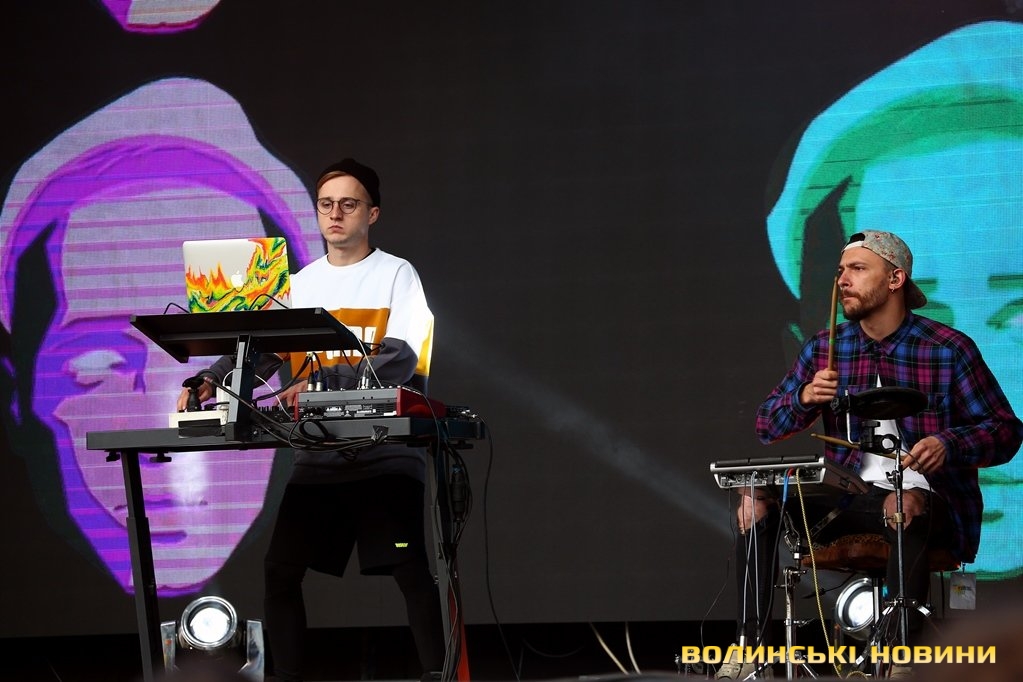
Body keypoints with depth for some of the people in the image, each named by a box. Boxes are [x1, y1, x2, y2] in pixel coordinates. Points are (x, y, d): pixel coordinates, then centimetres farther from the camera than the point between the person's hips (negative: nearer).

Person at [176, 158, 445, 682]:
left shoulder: (396, 275, -2)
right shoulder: (299, 285, 13)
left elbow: (400, 361, -16)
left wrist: (322, 382, -29)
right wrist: (210, 382, -17)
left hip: (387, 454, -5)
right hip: (318, 456, 5)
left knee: (409, 568, -15)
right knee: (280, 570, 0)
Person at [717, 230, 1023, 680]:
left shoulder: (948, 350, -6)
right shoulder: (825, 348, 7)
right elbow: (767, 427, 9)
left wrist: (949, 445, -24)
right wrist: (804, 398, -12)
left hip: (930, 494, -5)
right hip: (848, 495, 5)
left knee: (906, 508, -39)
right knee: (757, 497, -14)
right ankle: (751, 646, -19)